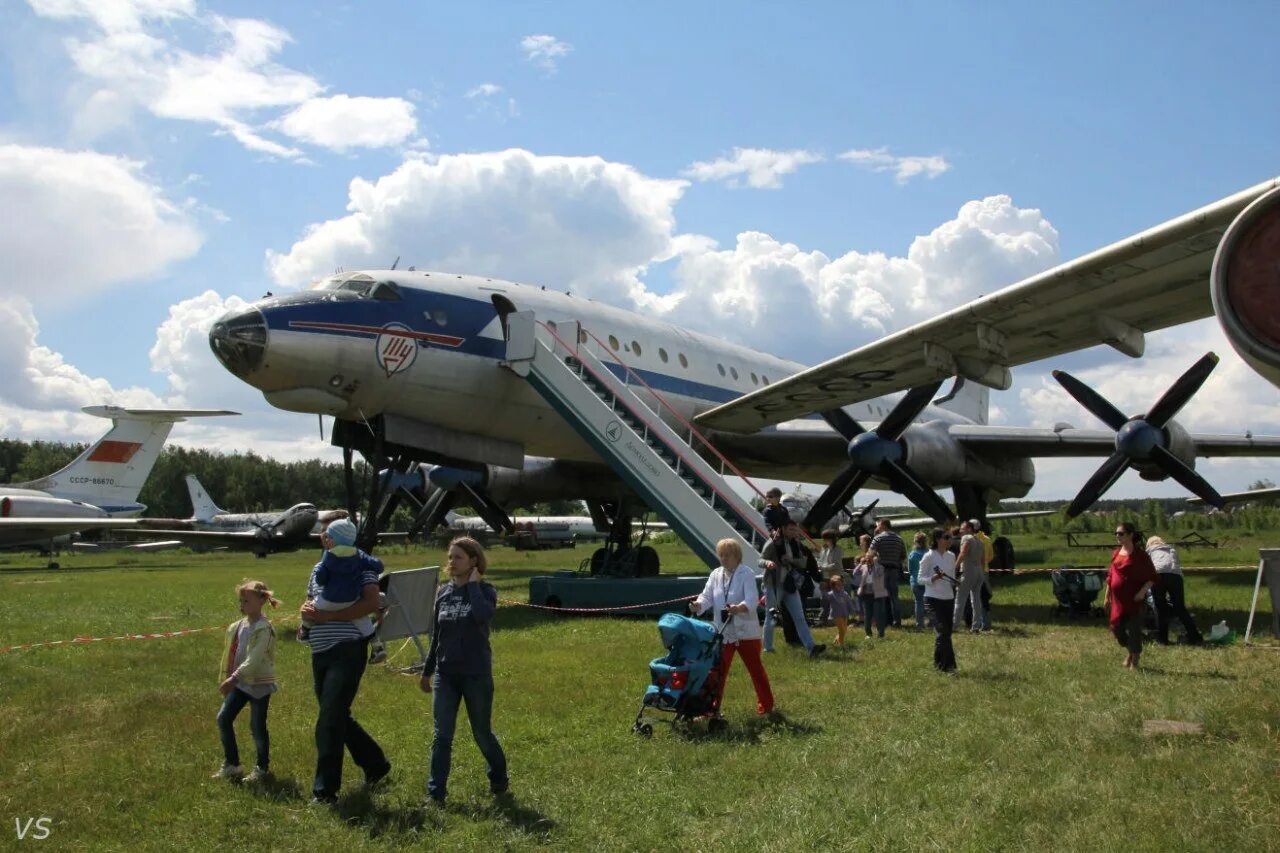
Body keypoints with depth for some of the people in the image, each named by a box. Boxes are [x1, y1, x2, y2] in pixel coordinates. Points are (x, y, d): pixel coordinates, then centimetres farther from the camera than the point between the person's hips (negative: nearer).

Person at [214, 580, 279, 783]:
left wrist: (233, 678, -30)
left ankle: (262, 768, 18)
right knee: (223, 718, 4)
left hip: (259, 684, -8)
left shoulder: (263, 629, -18)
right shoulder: (238, 626, 6)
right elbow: (232, 654, 14)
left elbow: (253, 660, -25)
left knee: (257, 726, 1)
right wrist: (226, 679, 12)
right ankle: (231, 765, 17)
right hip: (240, 682, 8)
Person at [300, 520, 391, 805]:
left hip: (348, 650, -8)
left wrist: (327, 616, -22)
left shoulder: (361, 565, -7)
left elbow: (371, 603, -19)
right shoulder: (320, 567, 16)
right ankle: (376, 764, 34)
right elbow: (310, 600, 24)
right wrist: (307, 609, -2)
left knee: (330, 721, -9)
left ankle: (325, 790, -1)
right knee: (338, 718, 16)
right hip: (321, 653, 8)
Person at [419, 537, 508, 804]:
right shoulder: (443, 593, 4)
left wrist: (474, 584, -21)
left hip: (477, 675, -4)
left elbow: (483, 615, -33)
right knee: (441, 736, 2)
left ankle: (499, 780, 32)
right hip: (445, 674, 4)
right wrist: (427, 671, 16)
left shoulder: (484, 591, -9)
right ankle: (435, 793, 9)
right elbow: (437, 636, 13)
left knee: (482, 733, 9)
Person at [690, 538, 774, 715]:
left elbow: (752, 600, -23)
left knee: (756, 669, 8)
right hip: (723, 632, 5)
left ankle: (766, 704, 22)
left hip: (745, 631, -4)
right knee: (717, 670, 6)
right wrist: (698, 605, -23)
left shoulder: (746, 574, -12)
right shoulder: (715, 574, 5)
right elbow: (707, 596, -1)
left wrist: (738, 608, -43)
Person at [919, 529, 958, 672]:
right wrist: (934, 578, -22)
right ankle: (948, 664, -12)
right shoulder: (929, 557, -9)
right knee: (943, 632, -14)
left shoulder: (951, 556, 8)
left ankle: (939, 662, 20)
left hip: (948, 599, 6)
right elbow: (921, 579, -8)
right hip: (933, 599, -6)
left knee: (946, 632, 7)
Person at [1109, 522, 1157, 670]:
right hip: (1118, 600, 5)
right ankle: (1130, 652, 34)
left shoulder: (1140, 555, -9)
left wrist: (1143, 591, -21)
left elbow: (1152, 577, -7)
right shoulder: (1116, 553, 8)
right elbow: (1111, 575, 16)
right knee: (1116, 628, 7)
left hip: (1134, 600, -5)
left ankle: (1134, 661, 15)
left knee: (1133, 630, 0)